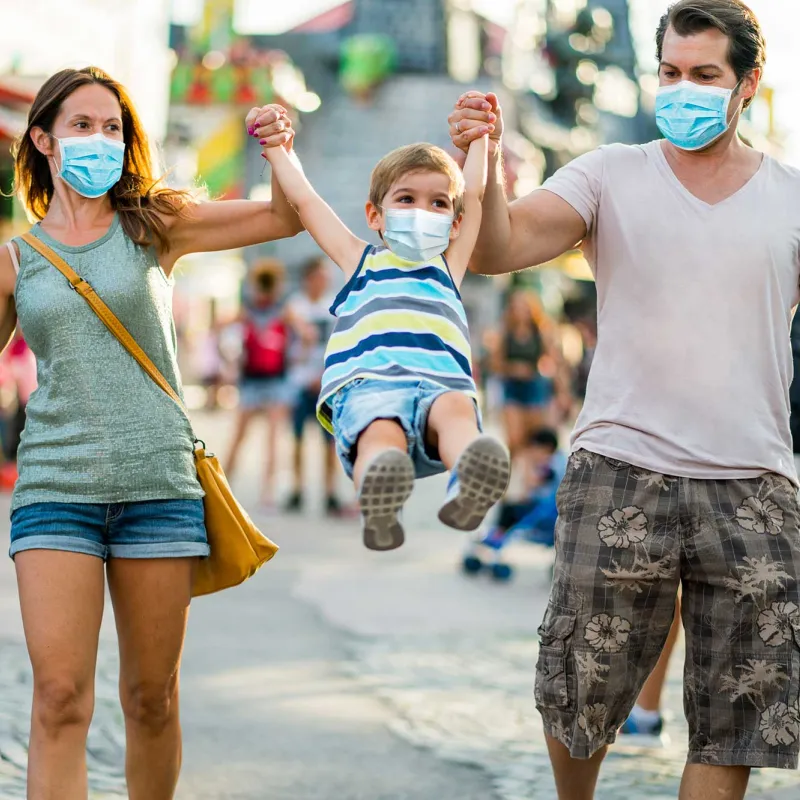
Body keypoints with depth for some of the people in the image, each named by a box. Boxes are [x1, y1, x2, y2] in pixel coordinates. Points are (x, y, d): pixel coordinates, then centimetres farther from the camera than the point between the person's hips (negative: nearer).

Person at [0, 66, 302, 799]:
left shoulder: (155, 225, 7)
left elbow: (288, 217, 5)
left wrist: (282, 153, -13)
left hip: (158, 481, 1)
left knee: (152, 697, 6)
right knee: (60, 698, -11)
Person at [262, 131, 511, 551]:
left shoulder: (448, 266, 37)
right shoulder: (361, 261, 34)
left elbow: (474, 194, 43)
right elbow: (305, 200, 39)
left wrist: (479, 136, 53)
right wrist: (277, 148, 48)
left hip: (440, 383, 1)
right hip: (367, 383, -1)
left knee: (456, 409, -36)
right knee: (380, 431, -37)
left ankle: (468, 490, -66)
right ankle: (377, 505, -67)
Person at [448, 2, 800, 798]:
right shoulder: (611, 176, 4)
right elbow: (499, 249, -10)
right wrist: (485, 164, -28)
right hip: (621, 476, -1)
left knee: (734, 723, 4)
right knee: (581, 692, 5)